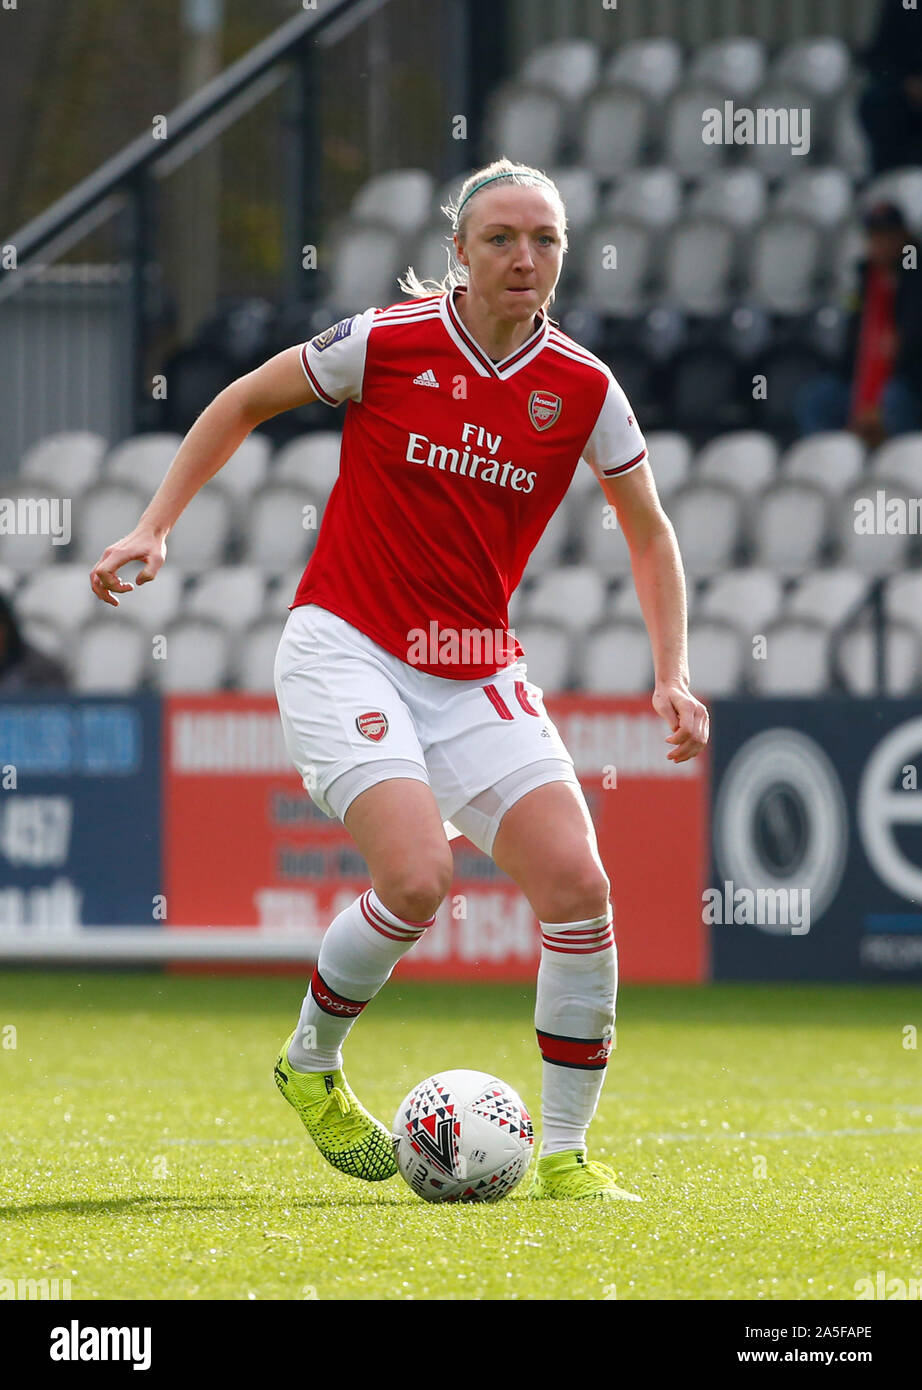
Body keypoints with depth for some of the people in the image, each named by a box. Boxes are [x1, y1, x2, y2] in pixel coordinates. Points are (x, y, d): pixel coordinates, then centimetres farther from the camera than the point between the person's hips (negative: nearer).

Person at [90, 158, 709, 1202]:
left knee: (577, 886, -13)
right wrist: (154, 527, 1)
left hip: (478, 673, 4)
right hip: (346, 648, -4)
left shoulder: (583, 390, -1)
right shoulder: (385, 342, -9)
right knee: (416, 877, -24)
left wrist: (672, 675, 4)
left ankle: (565, 1153, 0)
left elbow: (649, 535, 14)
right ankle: (309, 1063, 6)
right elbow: (243, 403, 7)